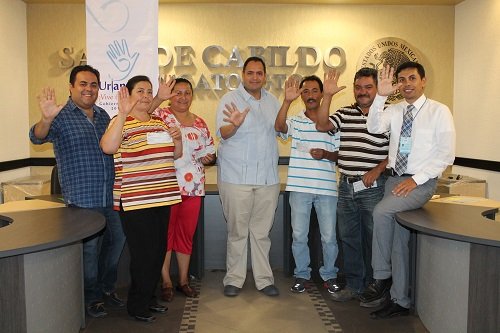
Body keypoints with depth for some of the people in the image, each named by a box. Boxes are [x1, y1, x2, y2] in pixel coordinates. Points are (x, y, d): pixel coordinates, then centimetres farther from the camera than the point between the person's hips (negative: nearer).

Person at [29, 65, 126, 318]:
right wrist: (46, 118, -45)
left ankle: (107, 287, 35)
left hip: (110, 197, 6)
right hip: (81, 199, -6)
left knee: (116, 241, 15)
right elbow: (37, 137, -22)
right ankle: (92, 297, 23)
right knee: (89, 249, 4)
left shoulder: (103, 115, 12)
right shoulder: (61, 116, -7)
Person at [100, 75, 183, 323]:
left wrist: (178, 139, 0)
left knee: (158, 251, 14)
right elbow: (107, 147, -29)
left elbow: (175, 155, 21)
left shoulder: (160, 122, 14)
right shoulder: (122, 122, -8)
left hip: (162, 197, 7)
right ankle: (137, 305, 18)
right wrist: (123, 113, -35)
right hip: (135, 200, -7)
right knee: (144, 254, -1)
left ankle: (149, 298, 32)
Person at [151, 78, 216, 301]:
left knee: (187, 234, 12)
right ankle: (166, 282, 17)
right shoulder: (159, 116, -2)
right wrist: (158, 97, -33)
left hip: (193, 187, 5)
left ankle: (184, 280, 26)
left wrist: (209, 157, -3)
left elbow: (210, 150, 19)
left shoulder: (199, 123, 14)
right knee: (165, 233, 4)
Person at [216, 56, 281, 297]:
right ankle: (234, 279, 17)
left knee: (262, 231, 11)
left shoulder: (272, 101, 12)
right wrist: (235, 124, -39)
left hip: (268, 178, 4)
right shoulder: (230, 99, -4)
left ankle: (263, 279, 20)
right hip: (236, 177, -4)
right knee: (237, 231, 4)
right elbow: (223, 133, -18)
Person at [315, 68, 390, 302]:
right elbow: (322, 125, -5)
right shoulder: (344, 114, 10)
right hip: (346, 186, 5)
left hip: (373, 187, -5)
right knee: (348, 238, 12)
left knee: (372, 239, 6)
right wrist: (328, 95, -10)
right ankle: (353, 284, 26)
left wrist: (377, 170, -15)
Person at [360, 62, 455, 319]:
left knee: (381, 211, -28)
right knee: (398, 240, 7)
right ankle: (399, 301, 19)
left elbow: (446, 155, -9)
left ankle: (382, 277, -11)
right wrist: (381, 96, -24)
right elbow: (374, 127, -12)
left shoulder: (439, 111, -4)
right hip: (394, 179, 5)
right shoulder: (394, 110, 7)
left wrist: (416, 179, -17)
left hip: (421, 182, -5)